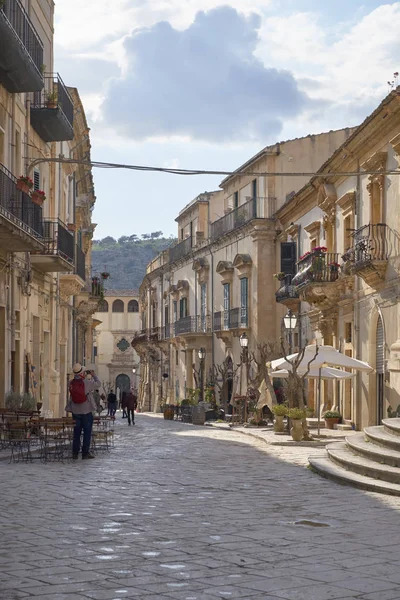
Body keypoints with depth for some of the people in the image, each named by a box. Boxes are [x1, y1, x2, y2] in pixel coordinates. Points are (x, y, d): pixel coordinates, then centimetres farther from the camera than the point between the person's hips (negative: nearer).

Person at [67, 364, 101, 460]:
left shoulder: (71, 383, -5)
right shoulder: (87, 382, -15)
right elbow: (98, 384, 0)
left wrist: (85, 376, 21)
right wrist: (94, 375, 17)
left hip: (75, 411, 4)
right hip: (86, 411, -4)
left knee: (76, 433, 11)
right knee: (87, 432, 5)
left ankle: (75, 453, 12)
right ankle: (85, 453, 4)